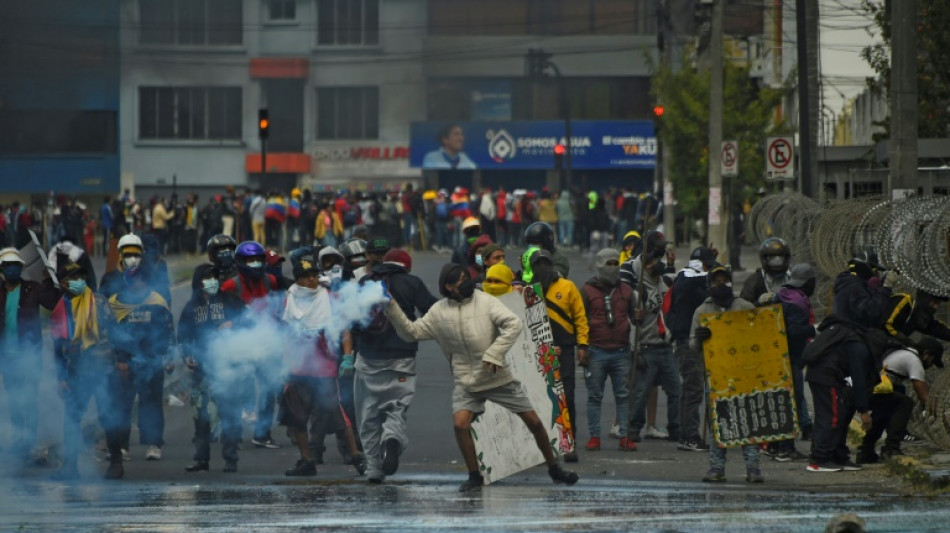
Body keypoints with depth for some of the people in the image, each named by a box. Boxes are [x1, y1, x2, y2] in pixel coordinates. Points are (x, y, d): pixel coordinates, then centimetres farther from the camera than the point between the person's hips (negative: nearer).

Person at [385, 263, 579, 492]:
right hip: (466, 381, 1)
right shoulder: (438, 312, 0)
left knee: (534, 421, 2)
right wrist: (391, 308, -7)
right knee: (460, 424, -20)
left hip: (499, 377, -1)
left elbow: (513, 324, -18)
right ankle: (474, 476, -2)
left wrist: (495, 354, -24)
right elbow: (411, 332, 4)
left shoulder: (485, 302, -8)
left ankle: (554, 469, 21)